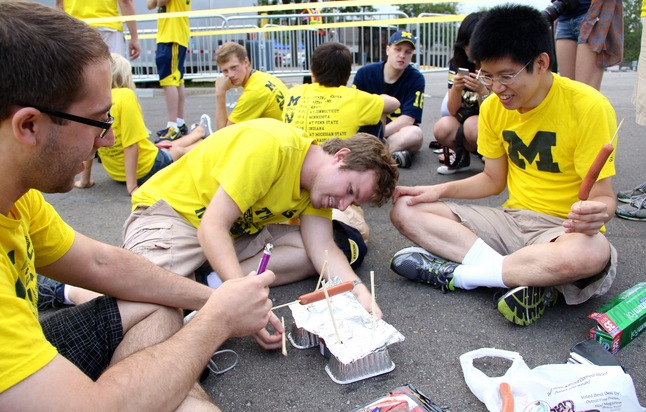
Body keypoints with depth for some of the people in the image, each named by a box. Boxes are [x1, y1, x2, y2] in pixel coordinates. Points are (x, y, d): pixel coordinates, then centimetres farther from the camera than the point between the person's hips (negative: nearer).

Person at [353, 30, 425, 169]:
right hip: (368, 130, 2)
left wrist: (380, 134, -28)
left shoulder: (416, 79, -7)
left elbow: (408, 118, -15)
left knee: (414, 133, -35)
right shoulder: (365, 73, -3)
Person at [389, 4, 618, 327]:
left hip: (566, 228, -5)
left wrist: (596, 213, -38)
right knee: (404, 210, -11)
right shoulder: (493, 108, 2)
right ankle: (528, 277, -23)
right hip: (512, 219, 5)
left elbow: (603, 196, -14)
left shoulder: (588, 107, -15)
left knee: (590, 254, -43)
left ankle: (454, 274, -22)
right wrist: (439, 190, -4)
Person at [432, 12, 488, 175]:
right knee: (442, 129, -30)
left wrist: (482, 90, -32)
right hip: (463, 123, 3)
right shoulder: (457, 65, -3)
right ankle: (462, 156, -2)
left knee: (471, 125, -35)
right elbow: (453, 111, -4)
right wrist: (456, 88, -24)